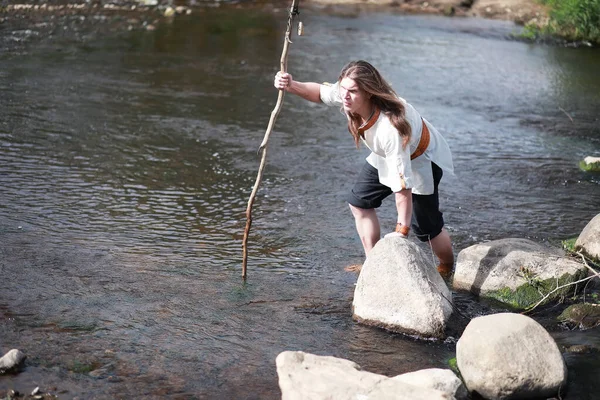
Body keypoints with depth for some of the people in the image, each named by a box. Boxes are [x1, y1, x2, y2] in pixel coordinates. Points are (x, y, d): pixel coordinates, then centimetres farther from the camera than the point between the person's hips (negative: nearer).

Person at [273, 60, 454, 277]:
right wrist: (291, 85, -21)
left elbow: (402, 186, -40)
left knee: (425, 226, -4)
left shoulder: (390, 128, -45)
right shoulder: (347, 96, -26)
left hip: (420, 159, -8)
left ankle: (447, 269, 27)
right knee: (359, 201, 8)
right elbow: (320, 92, -2)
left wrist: (401, 231, -34)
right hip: (385, 155, 8)